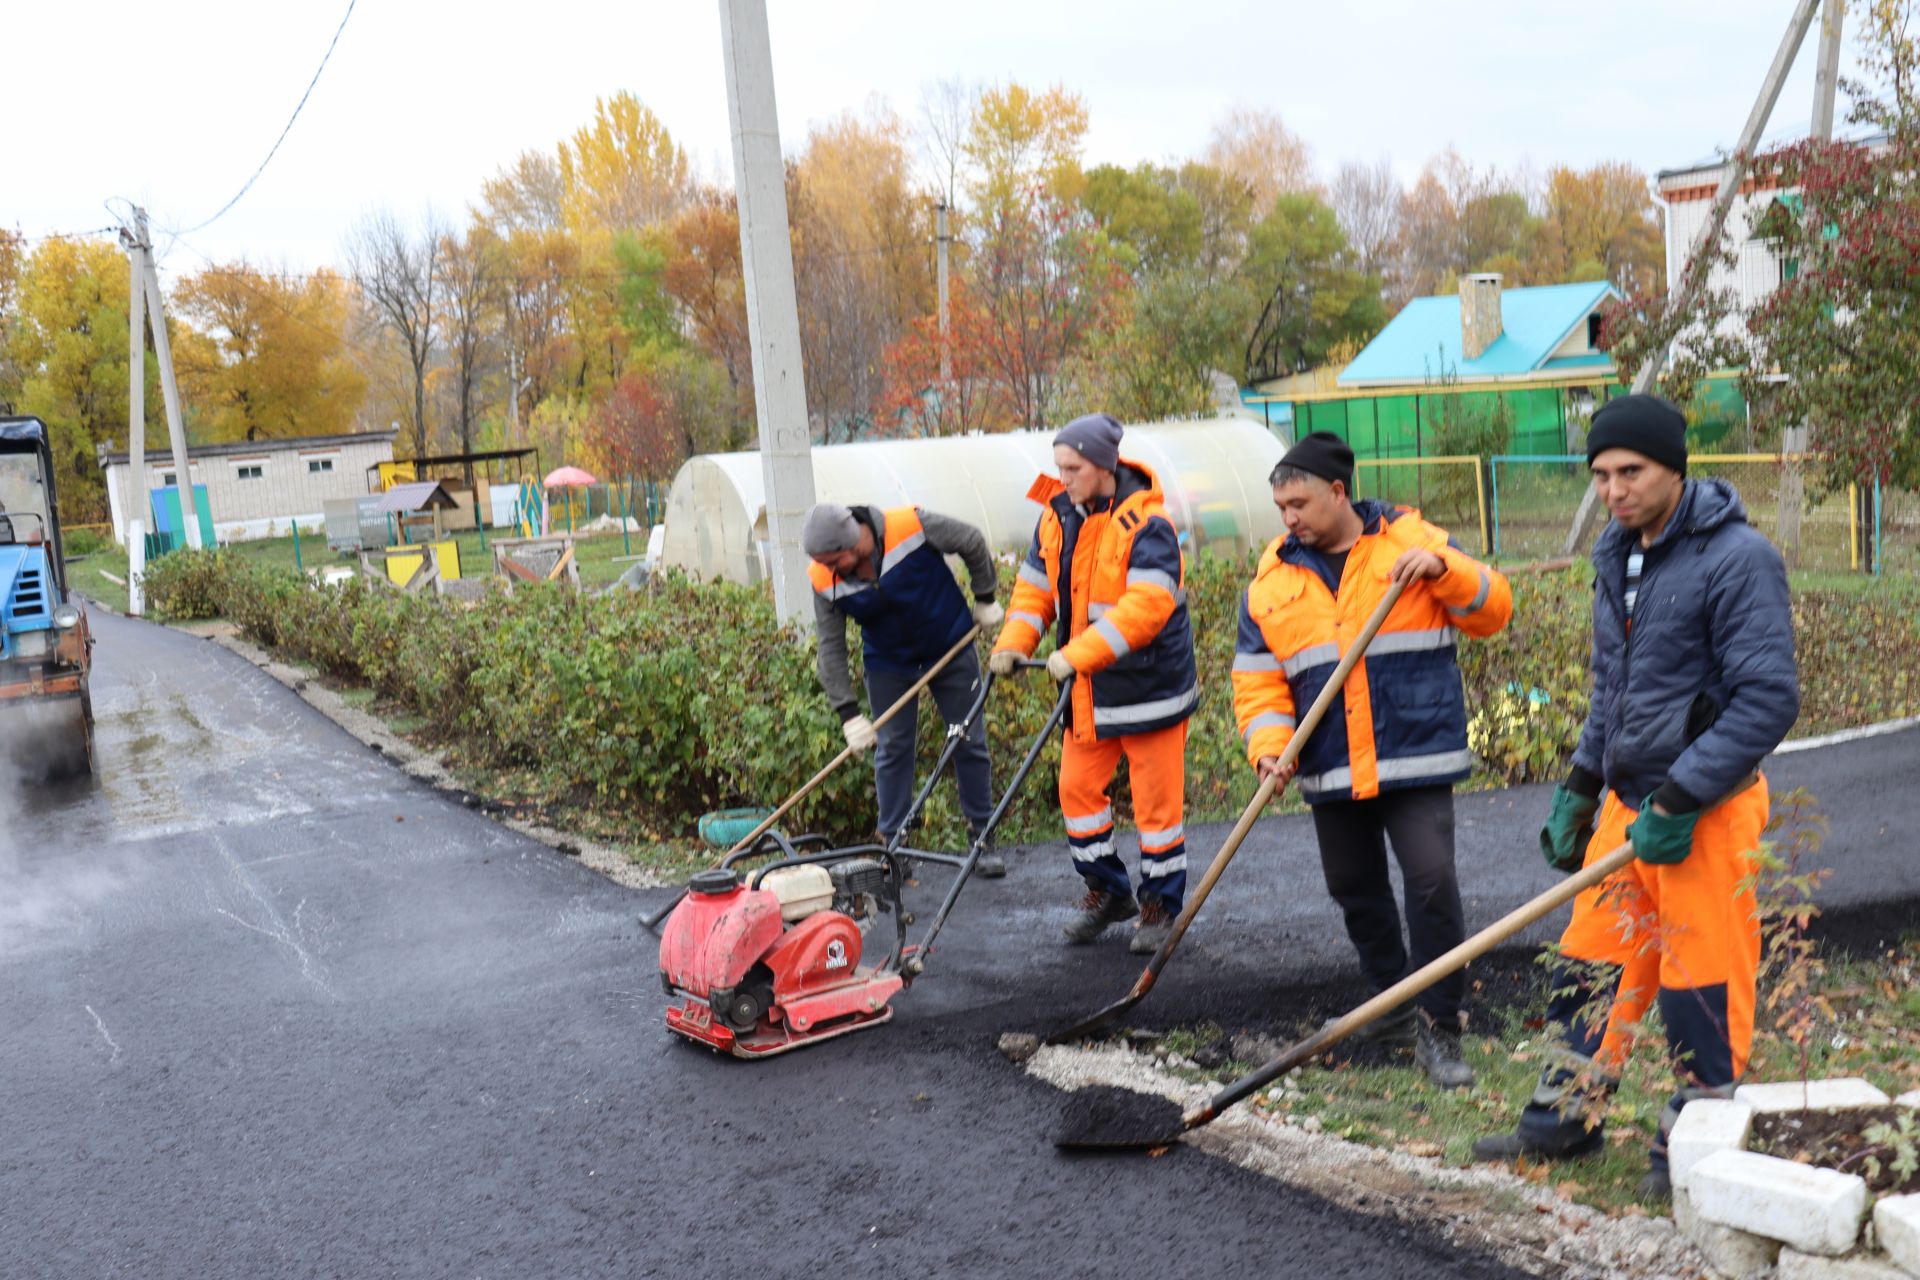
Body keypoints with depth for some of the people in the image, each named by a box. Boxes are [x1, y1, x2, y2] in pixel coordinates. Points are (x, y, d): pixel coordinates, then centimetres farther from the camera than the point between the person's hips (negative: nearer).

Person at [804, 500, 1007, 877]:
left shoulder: (913, 527, -30)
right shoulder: (823, 580, -21)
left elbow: (972, 543, -12)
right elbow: (831, 648, -13)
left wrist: (985, 600, -2)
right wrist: (848, 713, -18)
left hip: (951, 647, -1)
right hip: (887, 663, 1)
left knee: (970, 743, 4)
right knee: (892, 749, -1)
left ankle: (982, 839, 16)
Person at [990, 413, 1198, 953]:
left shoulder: (1146, 523, -19)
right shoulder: (1056, 516, 3)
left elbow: (1146, 605, -29)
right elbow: (1035, 587, 9)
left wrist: (1077, 654, -35)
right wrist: (1013, 643, -8)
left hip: (1149, 682, -7)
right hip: (1088, 687, 7)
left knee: (1156, 798, 3)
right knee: (1077, 786, 9)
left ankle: (1160, 904, 19)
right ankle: (1107, 890, 27)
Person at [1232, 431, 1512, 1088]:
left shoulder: (1411, 540, -1)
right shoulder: (1271, 579, 5)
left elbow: (1492, 610, -1)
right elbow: (1257, 678, 5)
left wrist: (1441, 567, -19)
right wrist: (1270, 745, -12)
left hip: (1416, 755, -4)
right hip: (1331, 769, 4)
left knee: (1432, 880, -14)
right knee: (1354, 888, 15)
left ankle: (1438, 1024, 1)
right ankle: (1394, 1004, 37)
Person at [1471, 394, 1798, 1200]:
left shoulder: (1736, 558, -16)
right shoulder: (1618, 559, 10)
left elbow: (1768, 701, -20)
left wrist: (1678, 802, -20)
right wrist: (1579, 788, 15)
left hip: (1706, 809, -8)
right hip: (1627, 800, 8)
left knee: (1701, 981, 2)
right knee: (1592, 961, 13)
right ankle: (1566, 1119, 26)